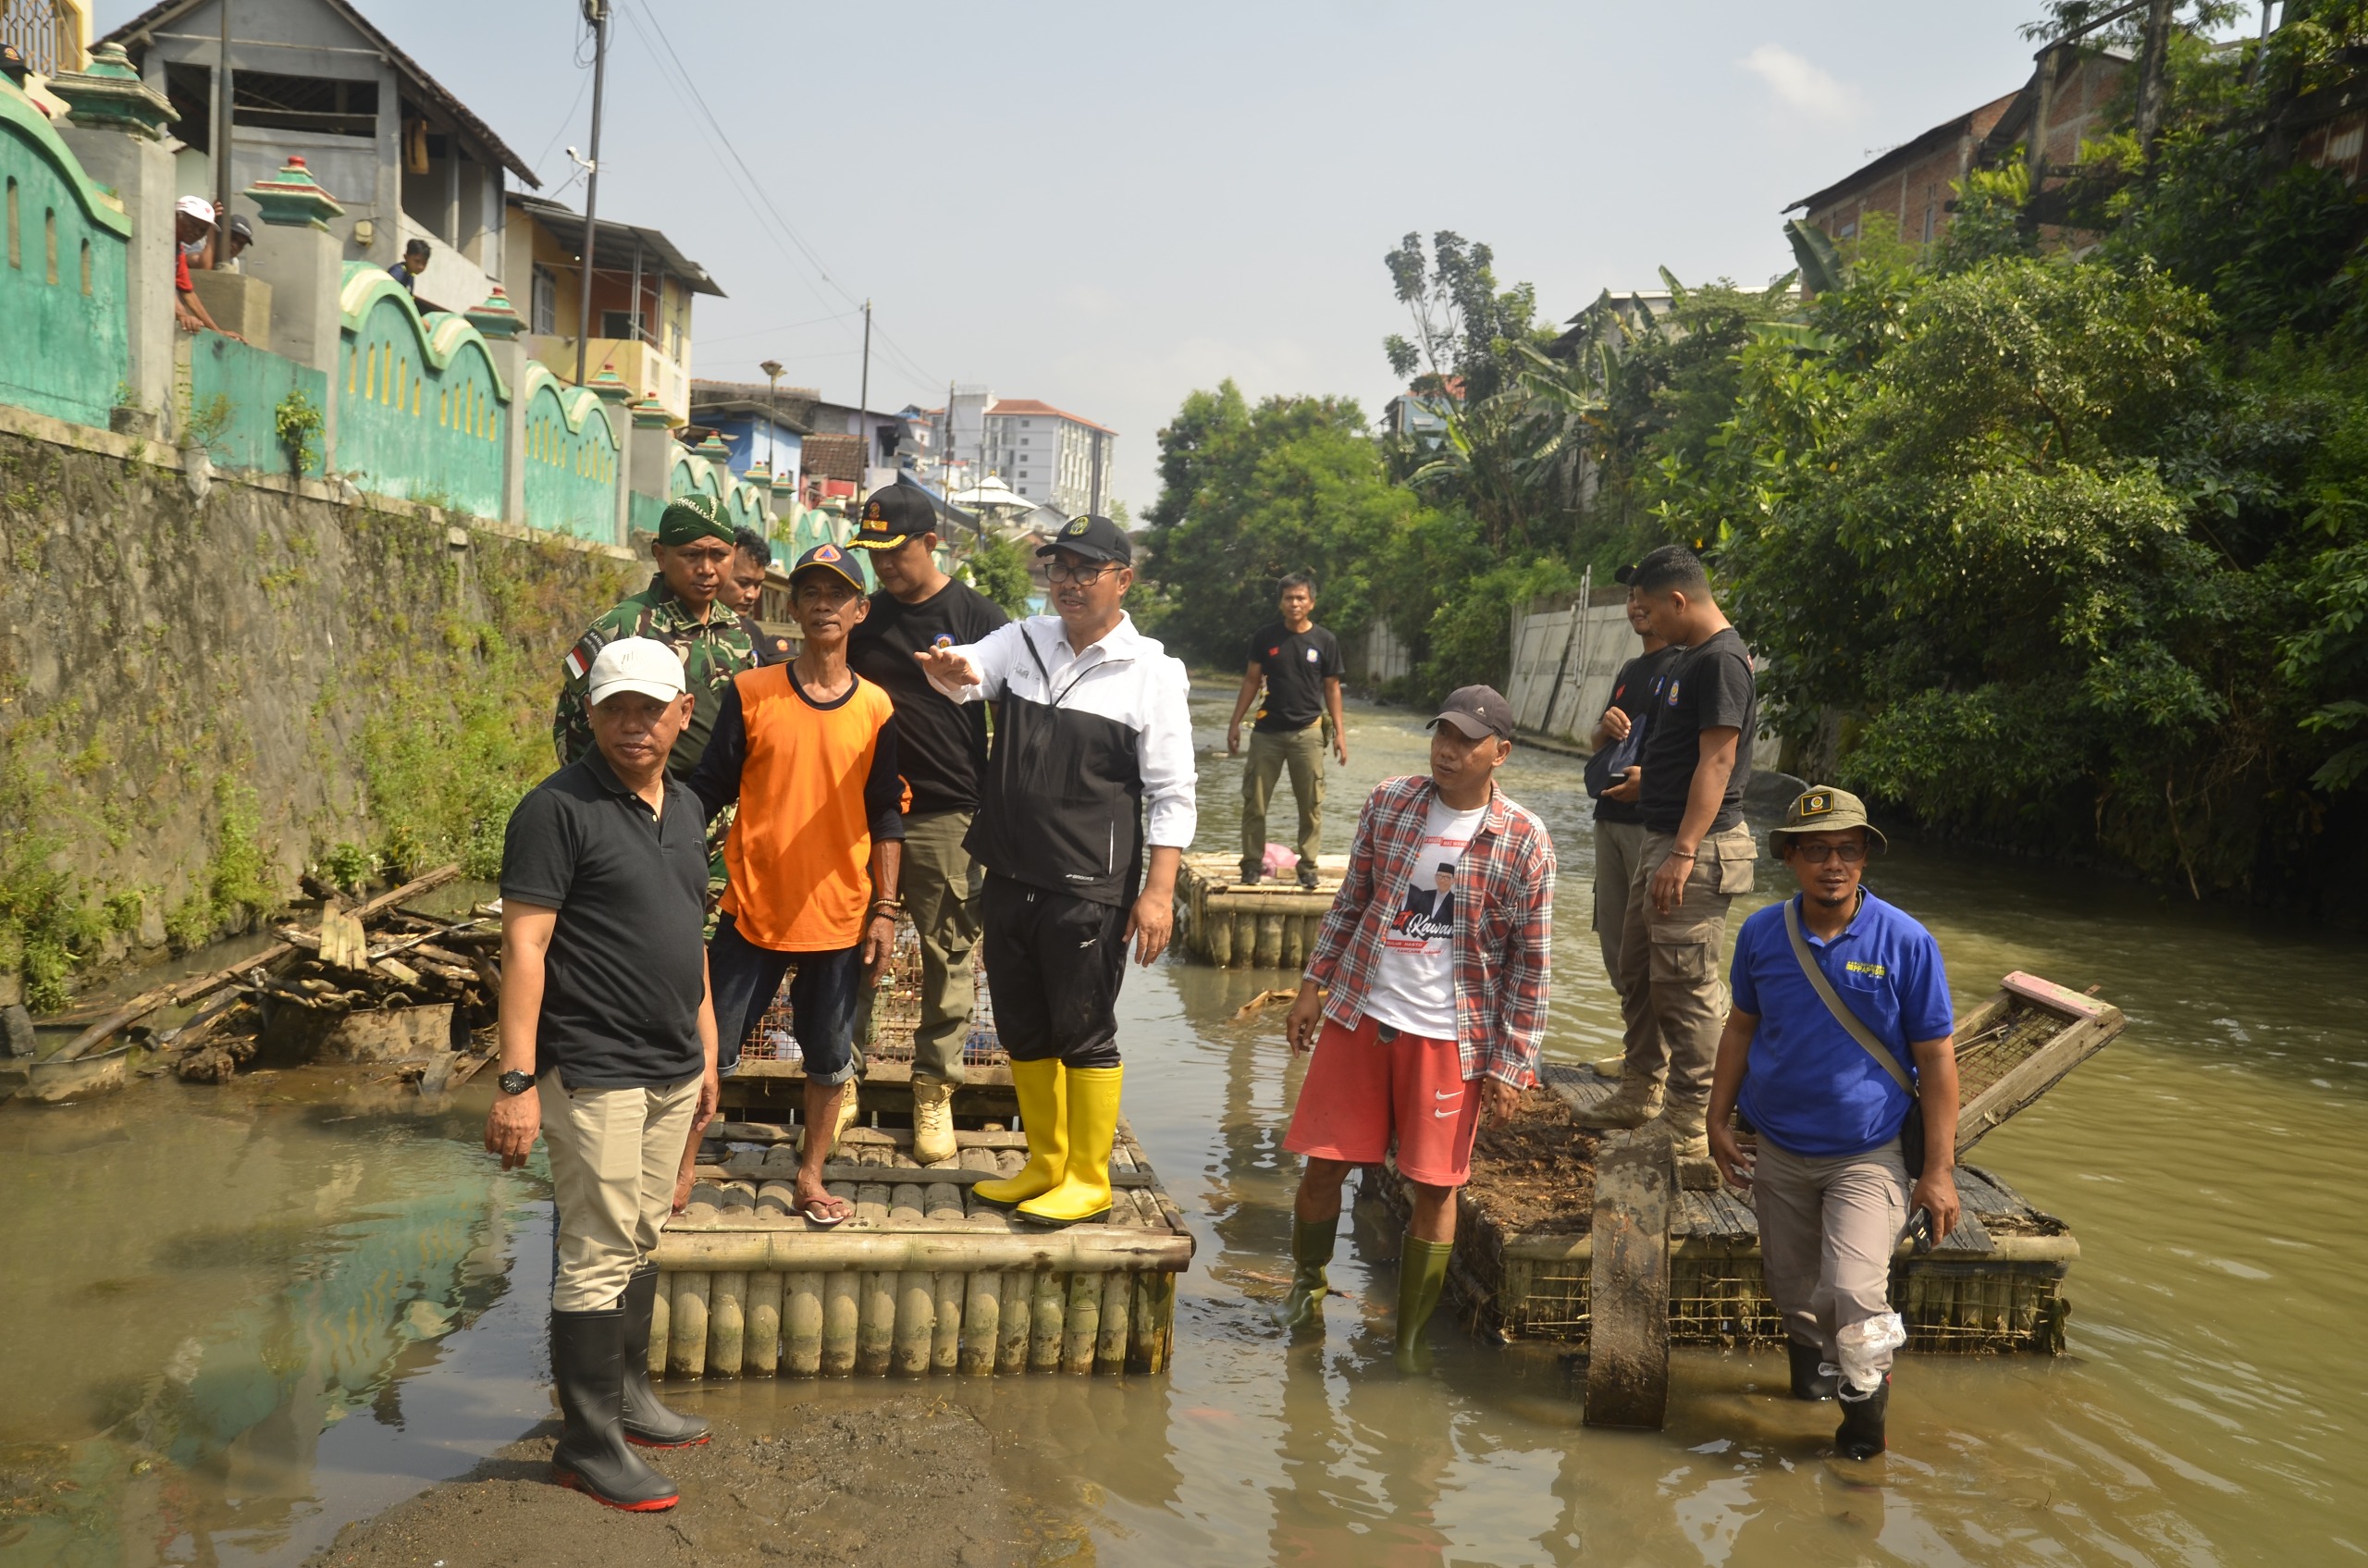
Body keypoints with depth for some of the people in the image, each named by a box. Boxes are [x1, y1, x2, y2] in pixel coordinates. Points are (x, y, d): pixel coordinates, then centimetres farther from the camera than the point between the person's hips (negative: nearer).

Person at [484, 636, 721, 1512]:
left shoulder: (685, 808, 11)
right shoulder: (558, 809, -13)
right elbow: (524, 948, -17)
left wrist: (707, 1052, 17)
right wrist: (517, 1084, -21)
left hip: (672, 1073, 8)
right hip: (594, 1075, -7)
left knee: (640, 1244, 18)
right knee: (598, 1258, -2)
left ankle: (630, 1400, 32)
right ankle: (588, 1444, 9)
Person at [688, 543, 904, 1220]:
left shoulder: (876, 708, 2)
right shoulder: (750, 692, -3)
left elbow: (886, 815, 5)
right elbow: (708, 790, 1)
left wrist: (885, 909, 2)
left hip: (839, 915, 2)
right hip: (754, 909, -1)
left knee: (831, 1059, 11)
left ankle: (811, 1179, 28)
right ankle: (678, 1175, 18)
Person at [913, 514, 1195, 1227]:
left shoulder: (1152, 672, -5)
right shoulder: (1023, 641, 8)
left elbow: (1172, 795, -6)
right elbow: (972, 671, -11)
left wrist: (1158, 889, -13)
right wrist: (952, 669, -36)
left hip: (1089, 890, -5)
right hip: (1011, 876, 5)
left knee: (1084, 1034, 3)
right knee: (1023, 1032, 16)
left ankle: (1088, 1181, 18)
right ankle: (1045, 1164, 32)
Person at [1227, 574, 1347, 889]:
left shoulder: (1325, 641, 1)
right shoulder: (1266, 636, 2)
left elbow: (1331, 688, 6)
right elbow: (1251, 680, 7)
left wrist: (1339, 731, 0)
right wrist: (1235, 723, 2)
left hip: (1307, 732, -1)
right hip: (1267, 731, 1)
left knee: (1311, 804, 1)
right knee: (1254, 801, 3)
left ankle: (1308, 866, 10)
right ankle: (1252, 863, 13)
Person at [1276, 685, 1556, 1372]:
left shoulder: (1524, 842, -8)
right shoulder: (1388, 803, 1)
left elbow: (1531, 964, -4)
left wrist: (1510, 1064, -5)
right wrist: (1314, 985, 6)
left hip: (1451, 1037, -2)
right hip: (1360, 1014, 2)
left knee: (1436, 1186, 4)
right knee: (1325, 1161, 7)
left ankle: (1412, 1336, 21)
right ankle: (1306, 1282, 35)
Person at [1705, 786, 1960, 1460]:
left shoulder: (1905, 942, -12)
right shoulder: (1762, 934, -4)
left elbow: (1937, 1060, -8)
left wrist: (1939, 1170, -9)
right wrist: (1718, 1121, 8)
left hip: (1868, 1154, -3)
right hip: (1776, 1149, 3)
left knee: (1853, 1289, -16)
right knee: (1792, 1287, 15)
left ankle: (1865, 1394, 12)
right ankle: (1811, 1360, 44)